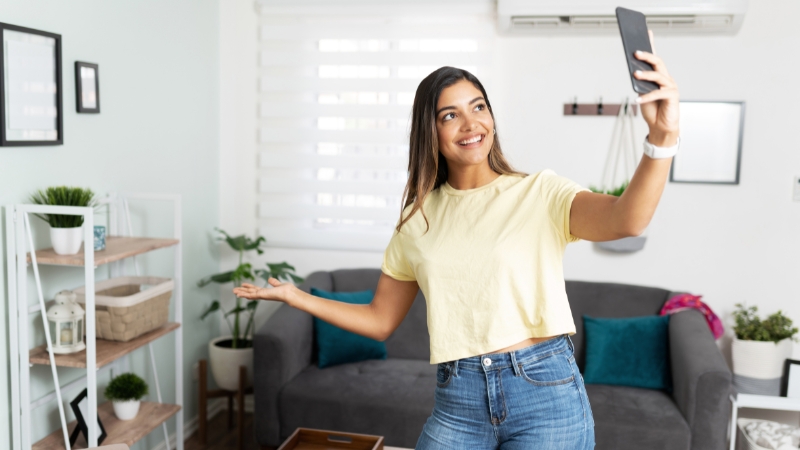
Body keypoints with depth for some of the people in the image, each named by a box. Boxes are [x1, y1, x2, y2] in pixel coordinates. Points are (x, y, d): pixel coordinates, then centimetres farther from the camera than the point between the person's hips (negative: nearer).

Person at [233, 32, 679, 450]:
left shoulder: (540, 192, -4)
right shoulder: (419, 218, 8)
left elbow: (624, 220, -23)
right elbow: (380, 320, 14)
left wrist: (663, 138, -39)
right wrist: (295, 296, 9)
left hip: (545, 395, -3)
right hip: (458, 402, 3)